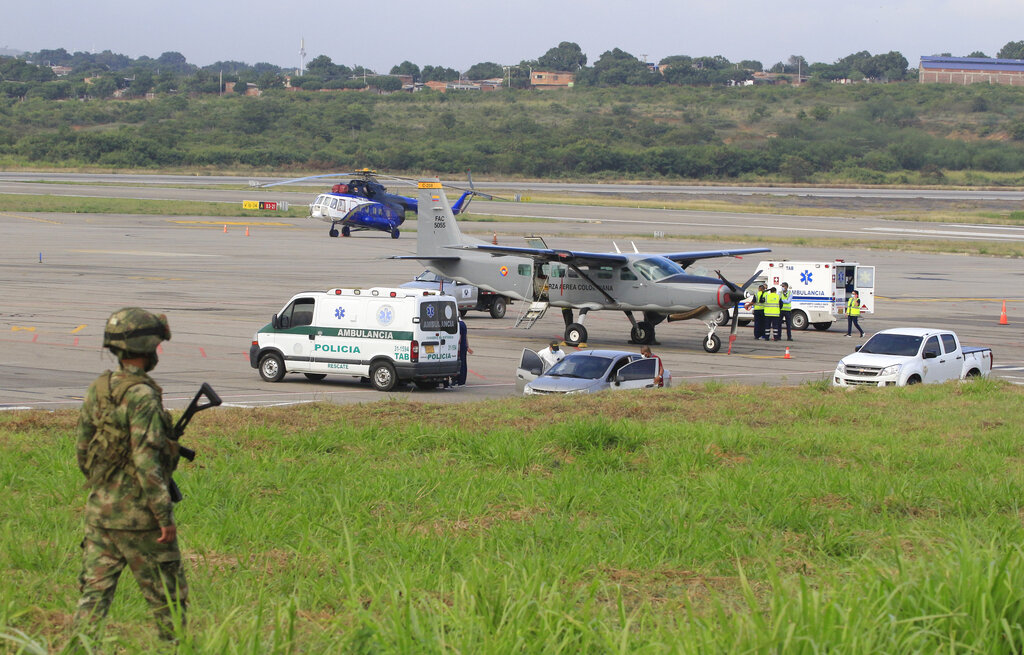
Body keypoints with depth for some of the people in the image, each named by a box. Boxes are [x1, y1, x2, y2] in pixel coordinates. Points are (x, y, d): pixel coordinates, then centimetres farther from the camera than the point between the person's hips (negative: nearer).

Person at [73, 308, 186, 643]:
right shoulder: (141, 395, -18)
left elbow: (83, 451, 13)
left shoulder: (97, 390, 5)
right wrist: (165, 516, -19)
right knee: (168, 597, 8)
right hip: (138, 515, -7)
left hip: (99, 511, 7)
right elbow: (146, 461, -23)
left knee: (94, 592, 6)